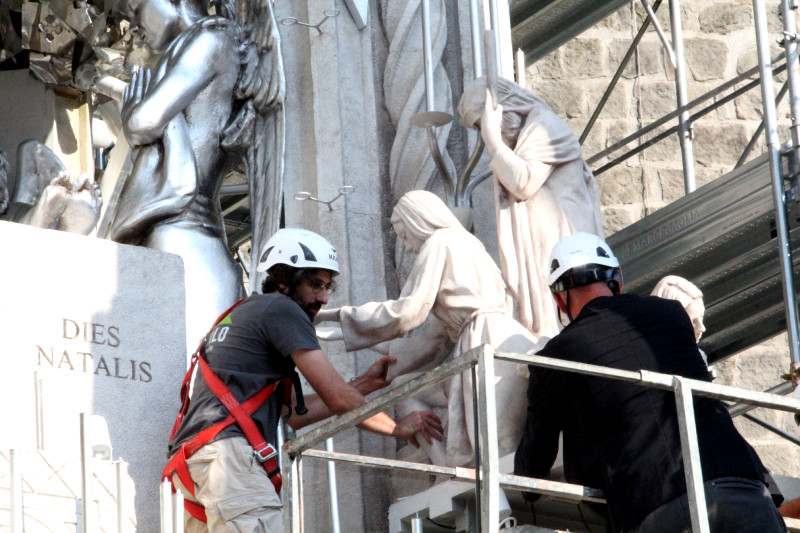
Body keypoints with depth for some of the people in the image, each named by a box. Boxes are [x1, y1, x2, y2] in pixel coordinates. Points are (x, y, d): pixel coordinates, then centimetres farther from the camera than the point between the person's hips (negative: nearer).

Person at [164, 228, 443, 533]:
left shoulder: (237, 316, 32)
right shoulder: (279, 308, 2)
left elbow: (292, 414, 28)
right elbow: (337, 398, -2)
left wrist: (364, 385, 27)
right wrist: (397, 428, 10)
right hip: (227, 449, -10)